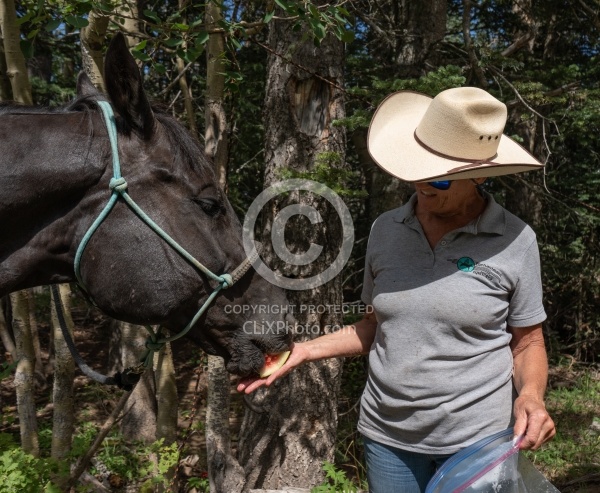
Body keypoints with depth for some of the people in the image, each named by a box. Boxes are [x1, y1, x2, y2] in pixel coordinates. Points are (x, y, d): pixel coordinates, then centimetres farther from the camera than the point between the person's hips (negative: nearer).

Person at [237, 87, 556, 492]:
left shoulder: (515, 240, -12)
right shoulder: (385, 230, -3)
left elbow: (527, 343, -1)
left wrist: (531, 396, -20)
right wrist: (304, 351, -2)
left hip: (478, 440, -3)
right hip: (387, 436, 3)